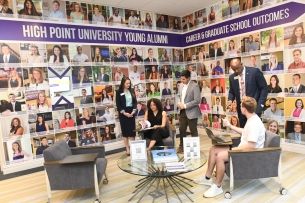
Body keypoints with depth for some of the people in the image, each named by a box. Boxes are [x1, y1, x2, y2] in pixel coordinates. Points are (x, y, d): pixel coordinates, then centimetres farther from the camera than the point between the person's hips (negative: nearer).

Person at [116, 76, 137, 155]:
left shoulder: (132, 91, 8)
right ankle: (127, 149, 11)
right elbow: (118, 104, -7)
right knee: (125, 131, 3)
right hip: (123, 113, -3)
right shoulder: (119, 92, -4)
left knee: (132, 130, 4)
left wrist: (134, 110, -8)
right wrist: (124, 112, -15)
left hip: (131, 112, 4)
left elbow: (135, 101, 7)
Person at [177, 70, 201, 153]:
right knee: (182, 130, 10)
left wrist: (185, 105, -19)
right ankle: (181, 146, 25)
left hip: (191, 112, -6)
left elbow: (197, 100, -20)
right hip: (183, 111, 7)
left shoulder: (195, 86, -14)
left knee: (193, 131, 5)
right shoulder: (182, 86, 9)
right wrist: (179, 103, -1)